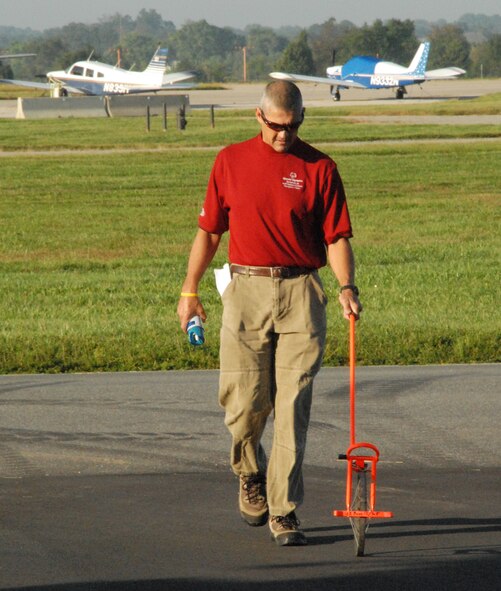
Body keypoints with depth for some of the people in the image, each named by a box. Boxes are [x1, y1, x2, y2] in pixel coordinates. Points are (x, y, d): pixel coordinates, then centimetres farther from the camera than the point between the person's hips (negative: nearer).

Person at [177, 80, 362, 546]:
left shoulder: (319, 168, 4)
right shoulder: (230, 162, 8)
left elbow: (336, 236, 3)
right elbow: (208, 231, 12)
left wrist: (347, 286, -13)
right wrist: (189, 289, 8)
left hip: (302, 296, -1)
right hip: (246, 291, 1)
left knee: (293, 407, -5)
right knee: (244, 403, -2)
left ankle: (284, 512, -1)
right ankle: (250, 474, 30)